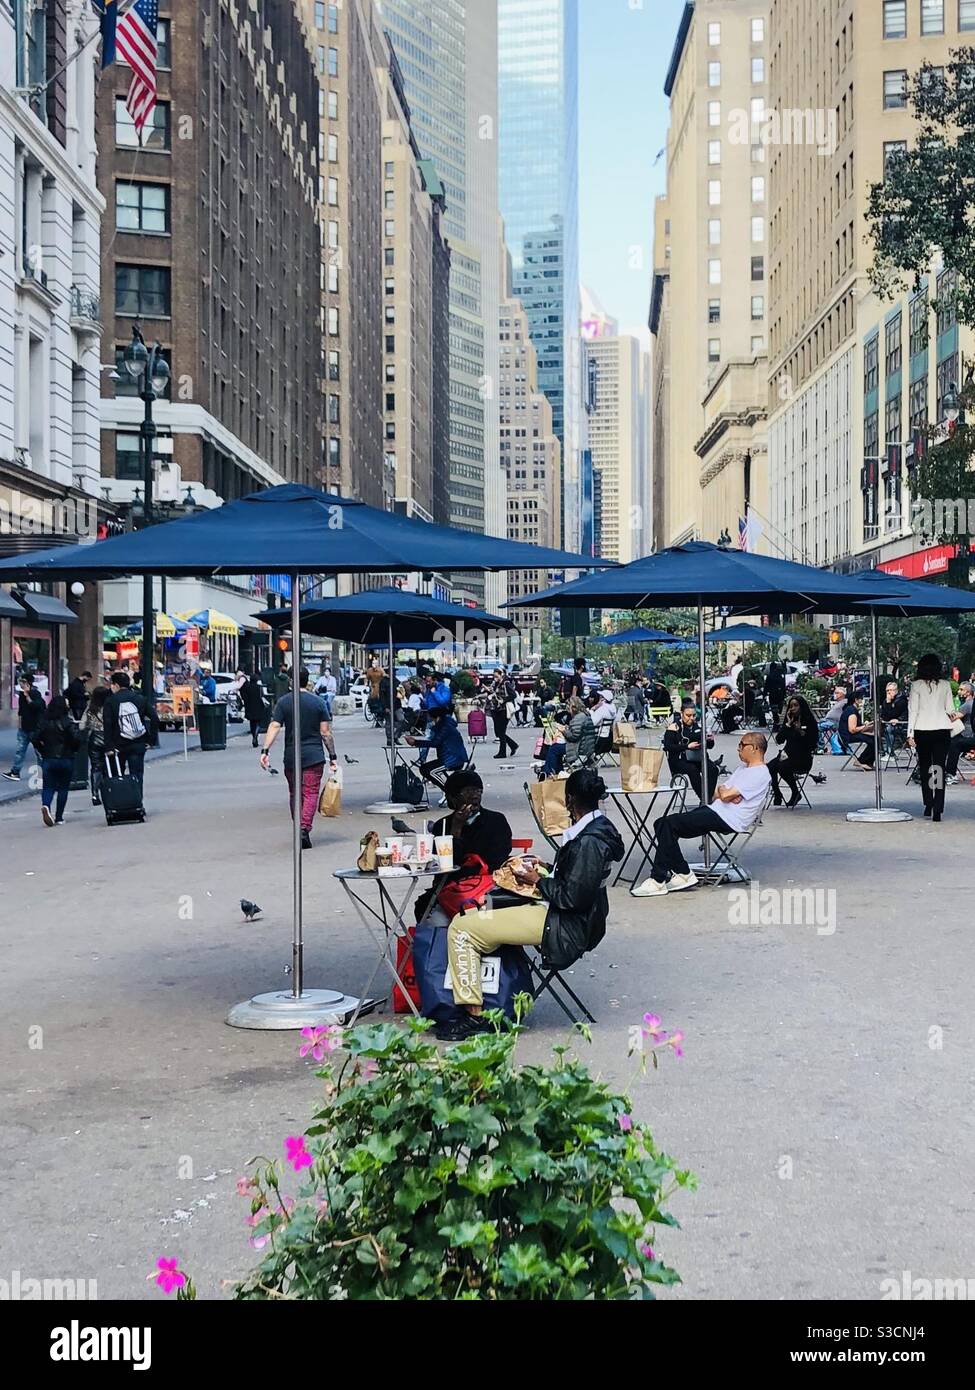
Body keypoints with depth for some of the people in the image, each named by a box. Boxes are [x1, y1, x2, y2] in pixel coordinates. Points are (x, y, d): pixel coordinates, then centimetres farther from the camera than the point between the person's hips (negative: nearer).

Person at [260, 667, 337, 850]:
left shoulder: (283, 702, 1)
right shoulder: (318, 702, 0)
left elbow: (274, 727, -9)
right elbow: (325, 732, -1)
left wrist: (265, 751, -13)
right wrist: (332, 756, 4)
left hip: (291, 757, 1)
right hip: (314, 757, -1)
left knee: (294, 794, 14)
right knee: (311, 793, -2)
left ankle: (299, 830, 18)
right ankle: (305, 829, -20)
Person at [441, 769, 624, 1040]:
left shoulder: (588, 842, -24)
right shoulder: (600, 826, 6)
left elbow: (572, 897, -26)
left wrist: (538, 881, -11)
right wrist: (545, 870, 9)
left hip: (564, 928, -11)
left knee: (461, 928, -12)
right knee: (473, 914, 23)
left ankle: (473, 1015, -8)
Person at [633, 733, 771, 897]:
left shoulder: (760, 773, -9)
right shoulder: (743, 767, 24)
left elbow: (725, 795, -16)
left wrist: (724, 791, 8)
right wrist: (725, 793, -4)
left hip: (728, 820, -10)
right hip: (715, 810, 10)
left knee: (668, 825, -20)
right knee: (662, 824, -4)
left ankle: (658, 881, -16)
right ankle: (682, 874, -5)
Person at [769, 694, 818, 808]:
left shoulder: (809, 722, -4)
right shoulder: (788, 720, 10)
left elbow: (812, 744, -8)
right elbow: (779, 740, 1)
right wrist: (788, 724, -6)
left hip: (803, 758, -5)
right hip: (788, 754, 5)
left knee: (783, 767, -32)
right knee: (770, 767, -24)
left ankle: (796, 793, -9)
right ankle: (777, 794, -5)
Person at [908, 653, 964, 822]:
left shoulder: (917, 685, -3)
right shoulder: (945, 685, 0)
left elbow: (912, 710, -4)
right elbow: (950, 710, 5)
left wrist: (910, 733, -1)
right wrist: (955, 717, 28)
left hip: (922, 731, 0)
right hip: (942, 730, 0)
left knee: (924, 768, 15)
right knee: (940, 768, -1)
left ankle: (928, 806, 15)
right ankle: (937, 810, -9)